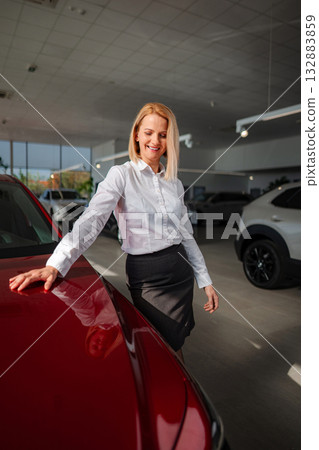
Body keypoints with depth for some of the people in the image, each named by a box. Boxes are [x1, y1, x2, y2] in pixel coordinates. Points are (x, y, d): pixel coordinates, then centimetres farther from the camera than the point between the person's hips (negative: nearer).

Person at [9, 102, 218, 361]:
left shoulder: (175, 183, 9)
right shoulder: (122, 175, -6)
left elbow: (187, 235, 13)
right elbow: (91, 221, -19)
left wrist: (206, 281, 11)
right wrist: (55, 266, -32)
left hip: (181, 271, 5)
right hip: (148, 277, -5)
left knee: (176, 344, 17)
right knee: (170, 352, 2)